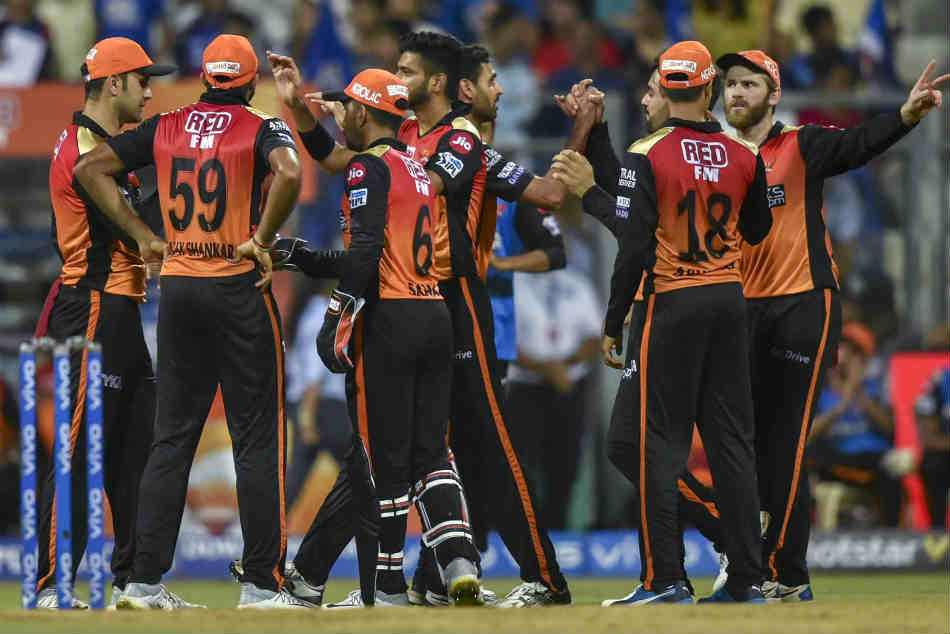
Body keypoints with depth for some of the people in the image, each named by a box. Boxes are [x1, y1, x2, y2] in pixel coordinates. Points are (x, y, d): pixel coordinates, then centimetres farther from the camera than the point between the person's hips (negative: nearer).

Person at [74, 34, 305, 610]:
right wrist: (261, 242, -13)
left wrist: (144, 236, 7)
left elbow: (92, 167, 9)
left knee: (172, 436, 9)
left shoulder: (166, 128, 9)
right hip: (240, 287, -5)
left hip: (177, 287, 5)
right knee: (258, 438, 0)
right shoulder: (261, 127, -4)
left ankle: (146, 583, 6)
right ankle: (262, 585, -3)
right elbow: (289, 174, -25)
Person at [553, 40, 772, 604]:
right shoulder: (745, 157, 3)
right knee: (732, 440, 9)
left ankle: (666, 579, -6)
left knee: (658, 440, 0)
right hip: (731, 301, 4)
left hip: (673, 303, -4)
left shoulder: (649, 155, -10)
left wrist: (613, 324, -6)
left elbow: (635, 246, -13)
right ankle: (748, 577, 7)